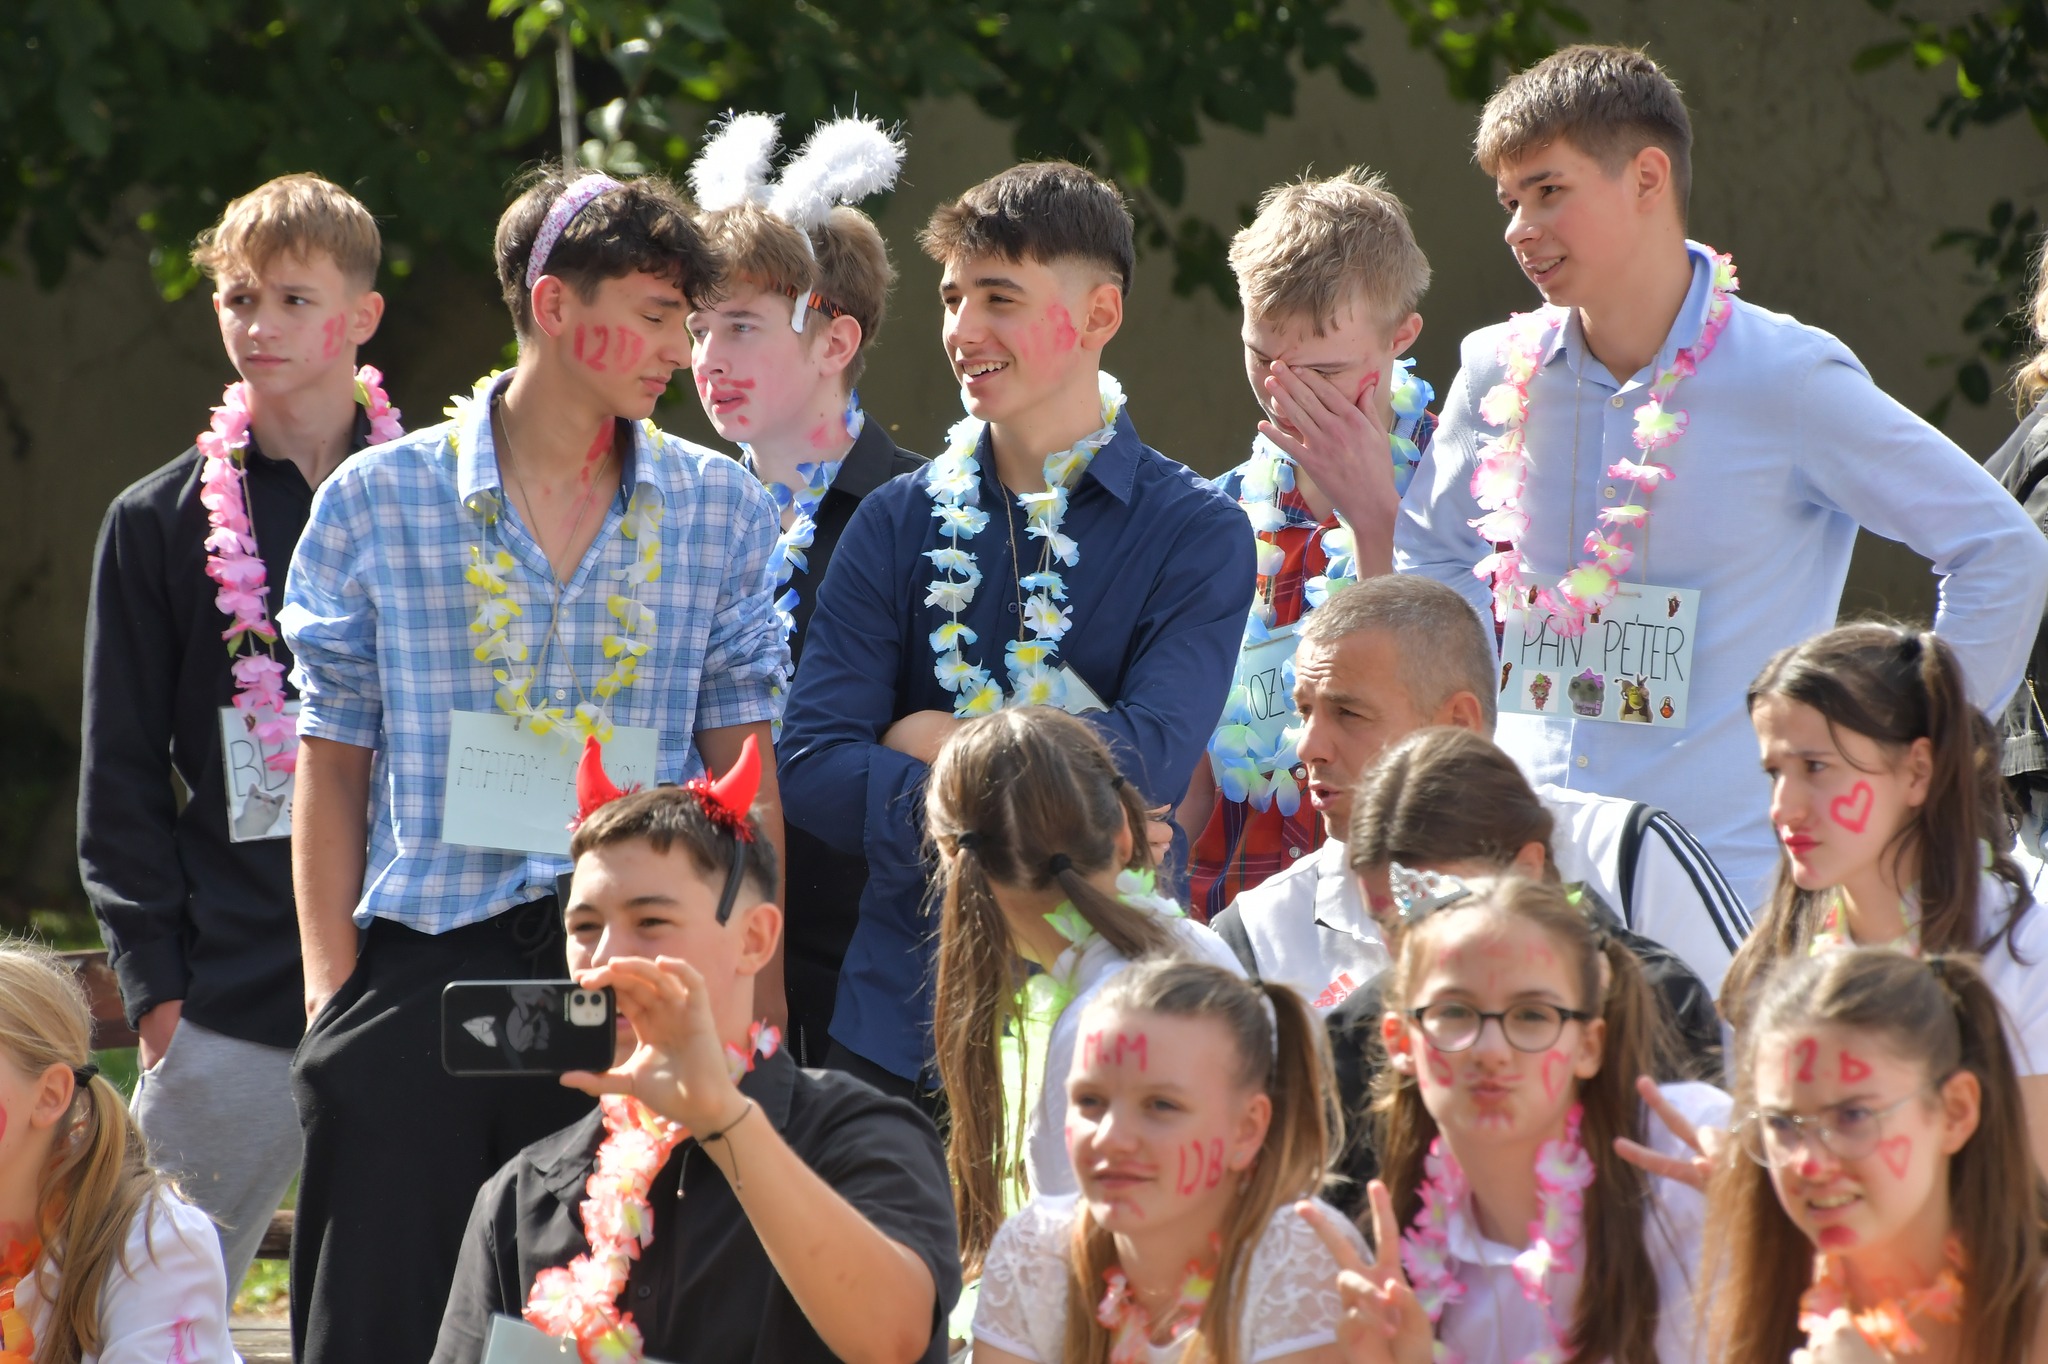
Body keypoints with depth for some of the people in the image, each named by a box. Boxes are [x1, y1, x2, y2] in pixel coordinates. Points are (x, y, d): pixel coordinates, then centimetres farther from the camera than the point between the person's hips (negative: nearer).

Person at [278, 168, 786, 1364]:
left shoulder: (720, 511, 8)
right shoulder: (381, 501, 3)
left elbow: (741, 769, 9)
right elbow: (334, 767, 6)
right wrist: (331, 994, 0)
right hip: (419, 973, -1)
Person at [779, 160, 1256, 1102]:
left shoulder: (1196, 535, 0)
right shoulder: (898, 522, 8)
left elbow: (1149, 756, -13)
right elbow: (811, 764, -1)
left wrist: (945, 743, -4)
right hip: (900, 1014, 3)